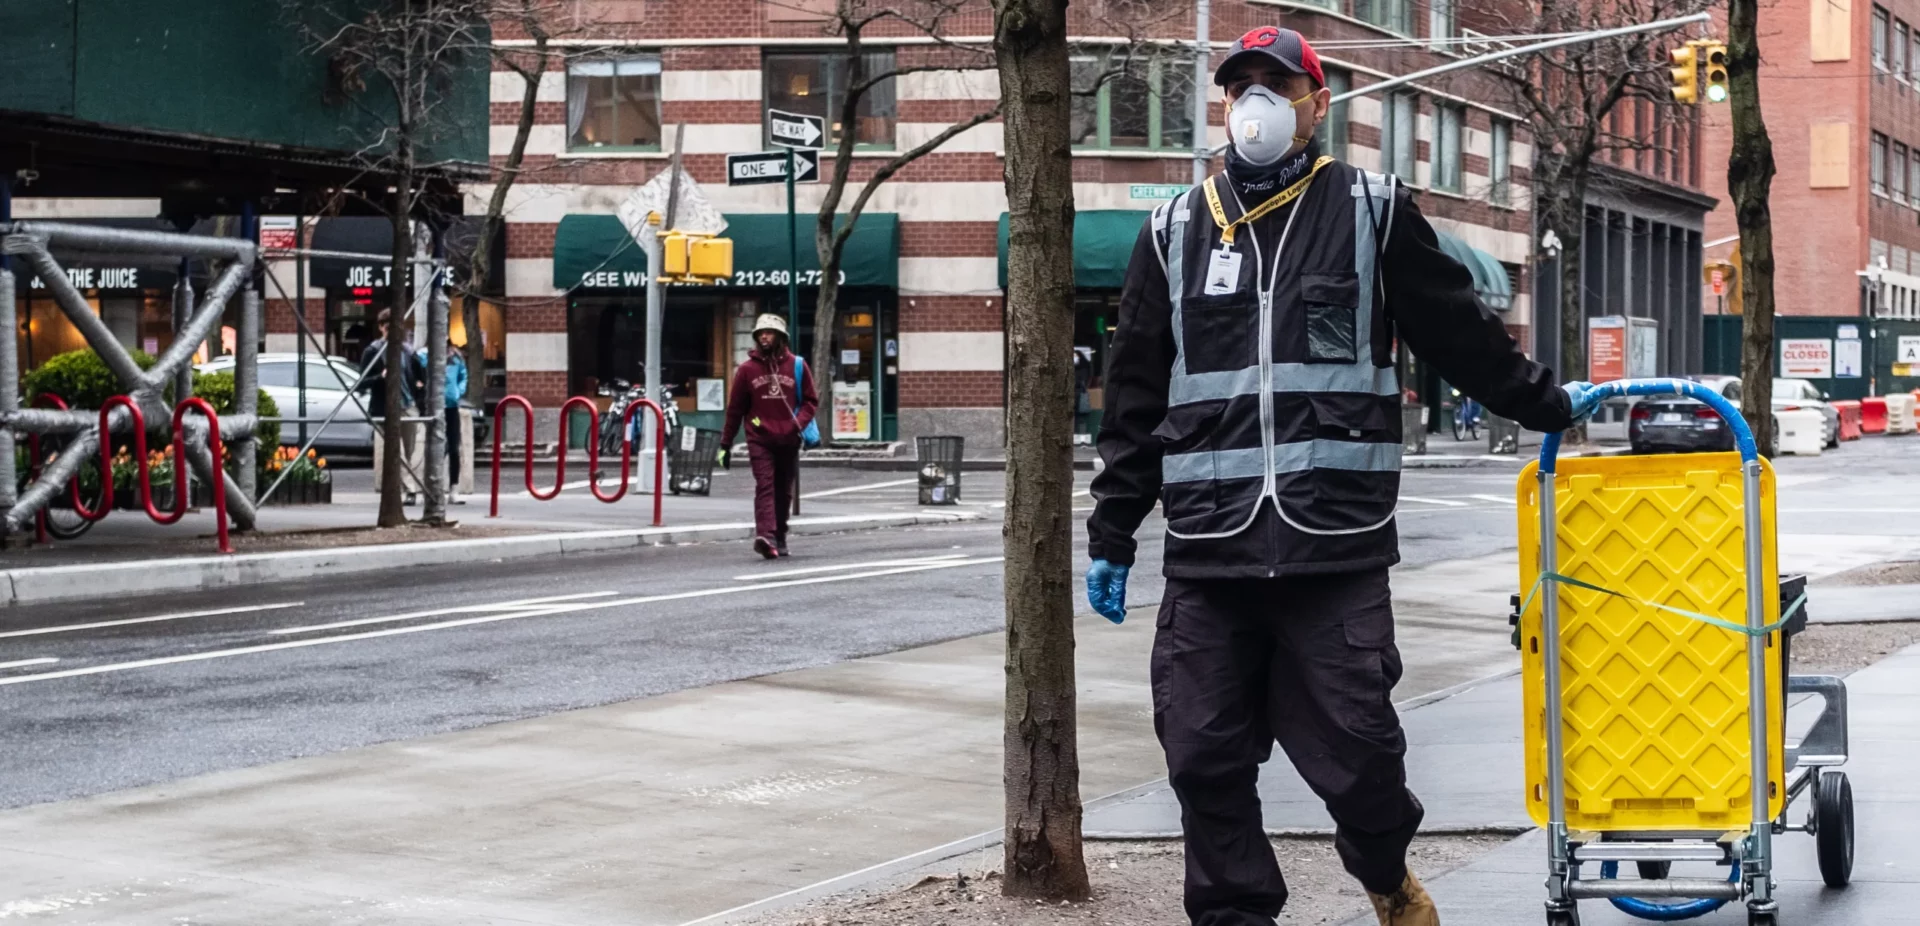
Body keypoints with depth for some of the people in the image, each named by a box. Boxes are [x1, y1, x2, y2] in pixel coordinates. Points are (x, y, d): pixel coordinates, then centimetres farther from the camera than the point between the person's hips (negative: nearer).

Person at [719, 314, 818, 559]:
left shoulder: (796, 366, 5)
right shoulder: (747, 368, 3)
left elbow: (811, 400, 9)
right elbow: (735, 408, 6)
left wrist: (799, 423, -10)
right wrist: (725, 444, 6)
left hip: (788, 441, 2)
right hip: (759, 440, -2)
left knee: (784, 491, 9)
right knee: (765, 486, -16)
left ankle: (779, 538, 21)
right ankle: (765, 536, -29)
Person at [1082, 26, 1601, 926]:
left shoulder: (1371, 211, 6)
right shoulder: (1174, 230, 13)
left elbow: (1462, 333, 16)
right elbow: (1134, 397, 16)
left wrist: (1546, 403, 21)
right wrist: (1111, 536, 15)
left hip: (1336, 545, -2)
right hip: (1207, 550, 3)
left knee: (1355, 748, -4)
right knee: (1205, 758, 1)